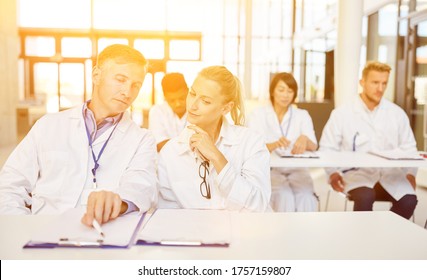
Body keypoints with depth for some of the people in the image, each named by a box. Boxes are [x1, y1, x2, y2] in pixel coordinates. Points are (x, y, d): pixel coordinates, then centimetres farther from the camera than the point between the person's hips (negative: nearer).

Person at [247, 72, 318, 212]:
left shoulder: (302, 115, 14)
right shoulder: (257, 114, 5)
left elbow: (314, 146, 1)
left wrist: (304, 139, -23)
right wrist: (274, 145, -29)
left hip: (296, 170, 2)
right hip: (268, 169, -2)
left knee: (305, 198, -28)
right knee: (284, 197, -31)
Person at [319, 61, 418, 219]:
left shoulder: (397, 114, 9)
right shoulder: (342, 114, -1)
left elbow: (408, 147, 16)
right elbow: (327, 148, 1)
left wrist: (410, 173, 0)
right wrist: (333, 173, -15)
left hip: (389, 173, 3)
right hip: (356, 172, -3)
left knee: (409, 200, -25)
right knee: (365, 197, -34)